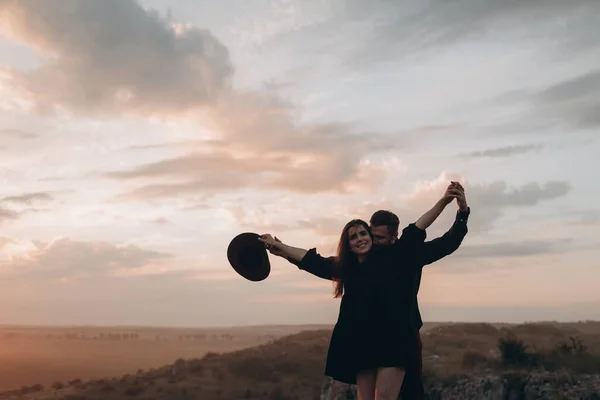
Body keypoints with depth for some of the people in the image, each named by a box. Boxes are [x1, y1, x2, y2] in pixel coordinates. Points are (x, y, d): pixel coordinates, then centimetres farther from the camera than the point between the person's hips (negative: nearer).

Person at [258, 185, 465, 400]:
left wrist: (443, 202, -12)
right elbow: (311, 259, 21)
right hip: (362, 343, 4)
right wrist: (278, 246, 26)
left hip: (393, 340, -4)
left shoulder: (391, 256, 2)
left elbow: (416, 229, -3)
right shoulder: (345, 268, 13)